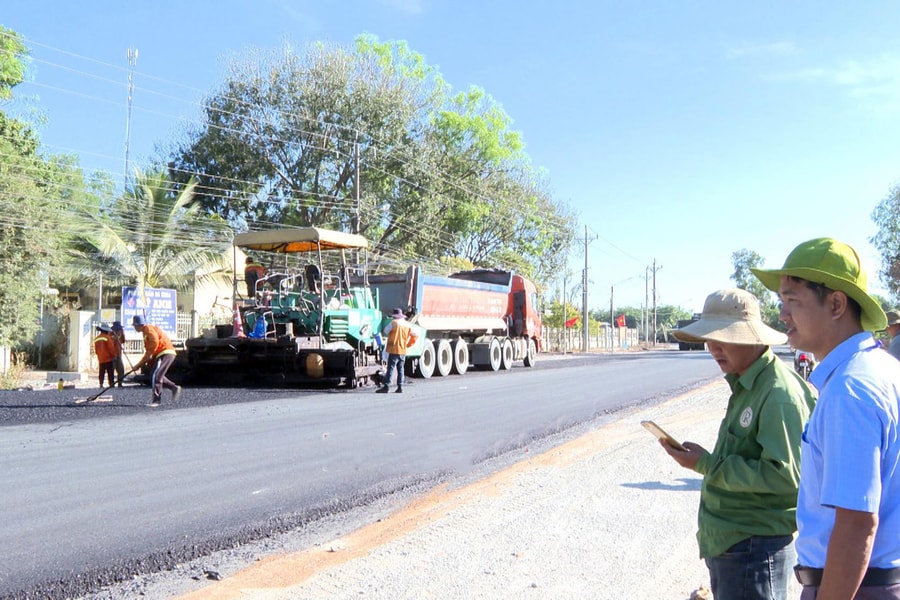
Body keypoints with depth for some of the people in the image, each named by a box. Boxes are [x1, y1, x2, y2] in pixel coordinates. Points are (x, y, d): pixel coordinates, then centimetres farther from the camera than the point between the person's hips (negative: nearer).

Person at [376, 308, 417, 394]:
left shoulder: (394, 322, -8)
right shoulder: (407, 325, 9)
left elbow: (386, 331, 1)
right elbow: (414, 336, 12)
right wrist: (408, 345, 16)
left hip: (394, 350, -6)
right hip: (403, 351, 6)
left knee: (390, 369, -7)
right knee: (400, 369, 11)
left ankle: (386, 387, -9)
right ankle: (400, 387, 10)